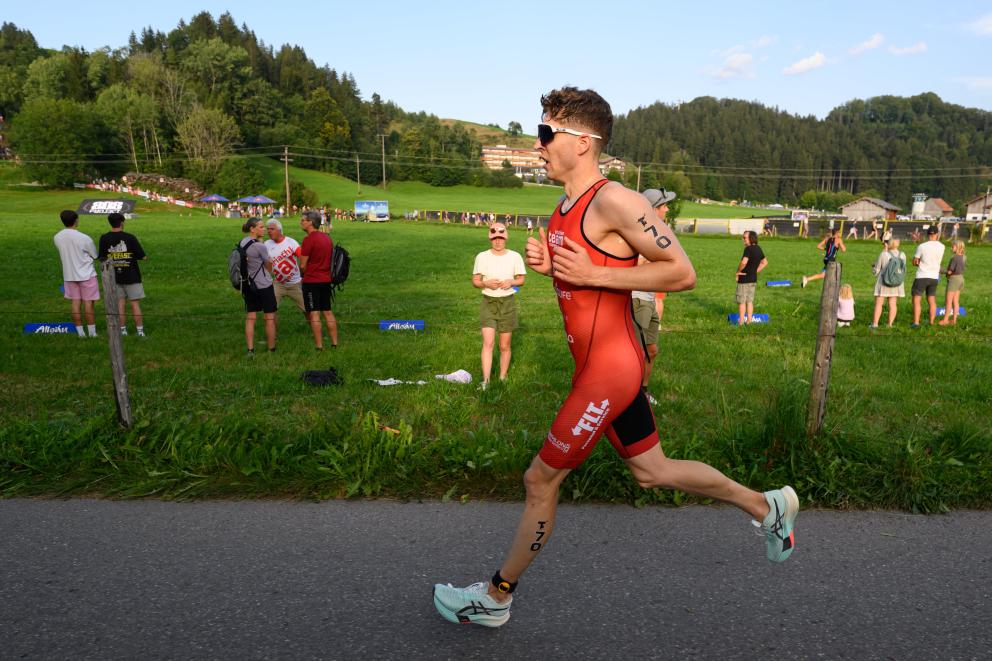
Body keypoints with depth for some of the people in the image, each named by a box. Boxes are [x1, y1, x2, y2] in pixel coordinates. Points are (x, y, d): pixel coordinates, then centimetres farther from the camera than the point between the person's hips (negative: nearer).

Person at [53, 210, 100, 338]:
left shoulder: (57, 238, -4)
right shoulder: (84, 238, -19)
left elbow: (63, 254, 9)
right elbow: (95, 256, -5)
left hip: (69, 275, 4)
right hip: (86, 274, -4)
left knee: (75, 302, 10)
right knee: (88, 303, 3)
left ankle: (80, 332, 14)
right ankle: (92, 332, 8)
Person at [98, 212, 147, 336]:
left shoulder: (104, 239, -2)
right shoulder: (130, 238, -13)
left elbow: (102, 258, 4)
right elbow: (143, 256, -11)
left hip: (114, 276, 3)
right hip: (131, 276, -3)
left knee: (119, 303, 10)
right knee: (135, 303, 2)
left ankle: (122, 330, 13)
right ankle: (140, 331, 4)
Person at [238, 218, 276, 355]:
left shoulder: (241, 243, 4)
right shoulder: (259, 246, -17)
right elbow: (269, 265, -5)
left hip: (248, 285, 7)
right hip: (264, 285, -7)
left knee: (250, 318, 8)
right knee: (270, 318, 5)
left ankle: (250, 350, 4)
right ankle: (271, 349, 12)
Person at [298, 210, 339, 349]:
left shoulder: (309, 239, -14)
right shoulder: (327, 237, 10)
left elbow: (302, 265, -12)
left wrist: (305, 275, 7)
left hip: (311, 281, -7)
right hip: (326, 280, 7)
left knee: (314, 314, -2)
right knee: (327, 312, 13)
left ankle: (319, 346, 0)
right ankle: (334, 343, 14)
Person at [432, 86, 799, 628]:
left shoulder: (613, 200, -18)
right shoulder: (567, 208, 11)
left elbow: (682, 273, -18)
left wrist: (593, 274, -21)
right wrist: (547, 263, 2)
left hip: (609, 370, -9)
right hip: (601, 365, 10)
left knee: (540, 480, 4)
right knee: (652, 471, 21)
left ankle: (496, 597, 26)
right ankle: (768, 506, 39)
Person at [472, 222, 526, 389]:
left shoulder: (515, 256, 0)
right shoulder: (482, 257, -1)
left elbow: (521, 280, 7)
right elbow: (475, 281, 3)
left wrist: (511, 282, -15)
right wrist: (486, 283, -18)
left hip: (508, 303, 1)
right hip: (488, 302, -1)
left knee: (504, 346, 7)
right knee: (488, 342, -13)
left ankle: (502, 378, 23)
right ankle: (485, 381, -11)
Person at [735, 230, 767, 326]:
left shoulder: (748, 249, -19)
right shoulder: (758, 249, 7)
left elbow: (744, 262, -33)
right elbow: (764, 262, 19)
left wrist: (738, 271, -17)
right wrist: (756, 271, 14)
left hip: (744, 279, -8)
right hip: (753, 279, 8)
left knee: (741, 301, 2)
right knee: (750, 301, 14)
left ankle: (741, 321, 6)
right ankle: (749, 320, 17)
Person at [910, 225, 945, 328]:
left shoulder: (921, 246, -14)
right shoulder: (941, 247, -1)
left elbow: (914, 262, -5)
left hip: (921, 276, -4)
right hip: (934, 277, 5)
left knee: (917, 299, -1)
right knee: (932, 300, 14)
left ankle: (916, 322, -8)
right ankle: (931, 322, 18)